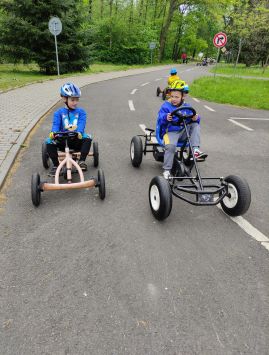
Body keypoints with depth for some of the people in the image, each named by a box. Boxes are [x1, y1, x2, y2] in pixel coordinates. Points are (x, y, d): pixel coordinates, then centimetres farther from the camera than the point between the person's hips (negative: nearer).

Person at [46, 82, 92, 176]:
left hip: (77, 140, -1)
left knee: (87, 138, -29)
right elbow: (56, 124, -7)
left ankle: (82, 161, -18)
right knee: (49, 142, -23)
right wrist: (53, 132, -30)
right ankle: (56, 165, -9)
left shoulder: (81, 112, 6)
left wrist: (79, 132, -34)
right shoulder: (59, 113, 8)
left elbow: (82, 123, -11)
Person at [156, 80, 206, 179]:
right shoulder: (165, 106, -1)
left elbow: (194, 119, 6)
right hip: (170, 132, -4)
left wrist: (196, 118, -19)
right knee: (171, 145, -33)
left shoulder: (187, 107, 11)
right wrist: (166, 118, -34)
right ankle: (167, 170, -24)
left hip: (183, 132, 5)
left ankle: (195, 149, -22)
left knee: (195, 125, -12)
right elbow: (159, 121, -11)